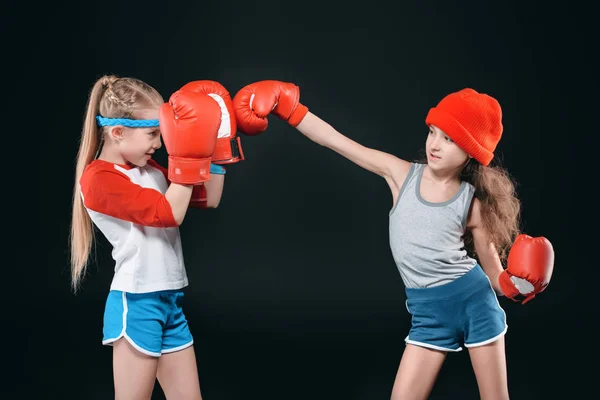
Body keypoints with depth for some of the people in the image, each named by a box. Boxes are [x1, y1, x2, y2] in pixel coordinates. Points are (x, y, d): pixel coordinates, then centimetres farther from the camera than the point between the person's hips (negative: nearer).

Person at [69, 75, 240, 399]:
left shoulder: (149, 169, 12)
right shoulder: (99, 178, -13)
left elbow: (209, 199, 15)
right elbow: (169, 213, -20)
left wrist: (217, 147, 7)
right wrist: (189, 157, -18)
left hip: (170, 300, 8)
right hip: (136, 303, -8)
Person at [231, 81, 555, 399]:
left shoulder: (473, 202, -5)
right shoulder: (401, 174, -2)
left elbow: (495, 273, 3)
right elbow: (334, 140, -3)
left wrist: (516, 285, -19)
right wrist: (286, 107, -8)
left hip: (475, 300, -1)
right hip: (428, 312, 1)